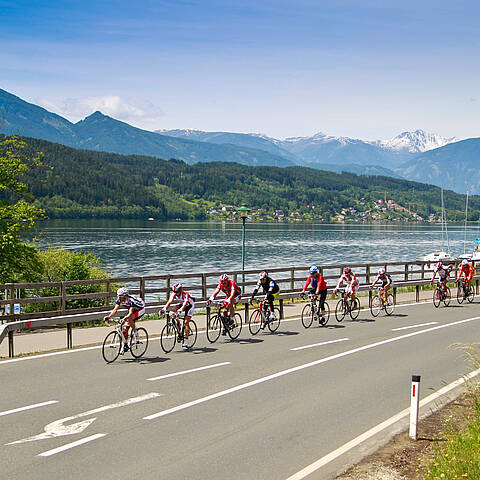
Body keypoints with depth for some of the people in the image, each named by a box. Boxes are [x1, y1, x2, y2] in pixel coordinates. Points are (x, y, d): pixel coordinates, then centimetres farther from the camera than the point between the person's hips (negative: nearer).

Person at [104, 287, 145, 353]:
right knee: (126, 328, -3)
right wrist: (109, 316, -40)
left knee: (129, 318, -34)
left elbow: (130, 312, -46)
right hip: (132, 310, 7)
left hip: (140, 309, -7)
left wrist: (125, 318, -64)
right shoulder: (119, 300, -17)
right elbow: (115, 309, -24)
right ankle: (125, 345, 7)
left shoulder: (131, 300, -36)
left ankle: (135, 332, -13)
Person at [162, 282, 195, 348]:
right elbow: (169, 302, -29)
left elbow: (185, 304, -48)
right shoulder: (174, 294, -20)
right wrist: (164, 309, -46)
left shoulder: (185, 294, -36)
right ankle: (178, 327, -9)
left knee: (186, 322, -16)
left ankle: (187, 339, -10)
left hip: (189, 305, -6)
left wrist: (180, 310, -64)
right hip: (181, 303, 6)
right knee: (173, 309, -24)